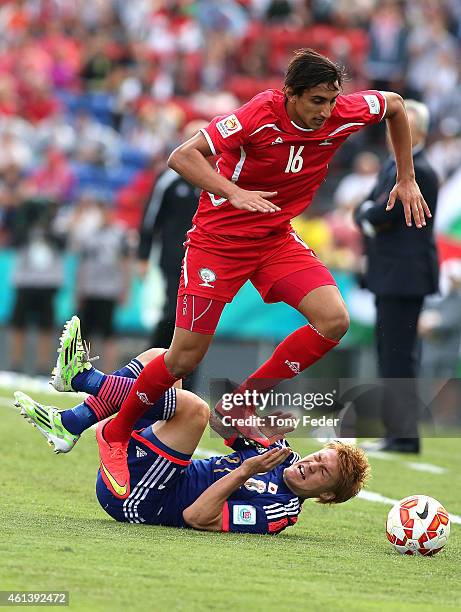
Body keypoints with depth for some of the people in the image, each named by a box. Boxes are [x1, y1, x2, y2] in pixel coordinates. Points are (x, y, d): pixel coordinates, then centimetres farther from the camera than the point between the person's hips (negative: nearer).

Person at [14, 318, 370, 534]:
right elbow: (223, 421, 13)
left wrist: (245, 472, -25)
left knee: (192, 407, -29)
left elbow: (196, 517, -23)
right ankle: (70, 423, -5)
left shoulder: (279, 510, -15)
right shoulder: (279, 453, 10)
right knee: (161, 360, 8)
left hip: (134, 499, -9)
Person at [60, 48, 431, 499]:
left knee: (333, 320, -17)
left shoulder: (344, 115, -12)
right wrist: (234, 194, -42)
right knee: (186, 357, -7)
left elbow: (395, 105, 10)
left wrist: (406, 180, 11)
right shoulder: (260, 115, -26)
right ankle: (116, 433, 17)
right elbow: (182, 157, -29)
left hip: (277, 238, 5)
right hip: (218, 237, -5)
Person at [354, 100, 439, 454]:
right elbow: (366, 210, 16)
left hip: (406, 275, -10)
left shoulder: (418, 172, -15)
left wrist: (369, 216, 0)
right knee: (390, 355, 12)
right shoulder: (393, 166, 17)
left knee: (399, 356, -10)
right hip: (390, 275, 10)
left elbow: (382, 215, -20)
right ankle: (396, 431, 18)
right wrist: (368, 215, -5)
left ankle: (405, 435, -10)